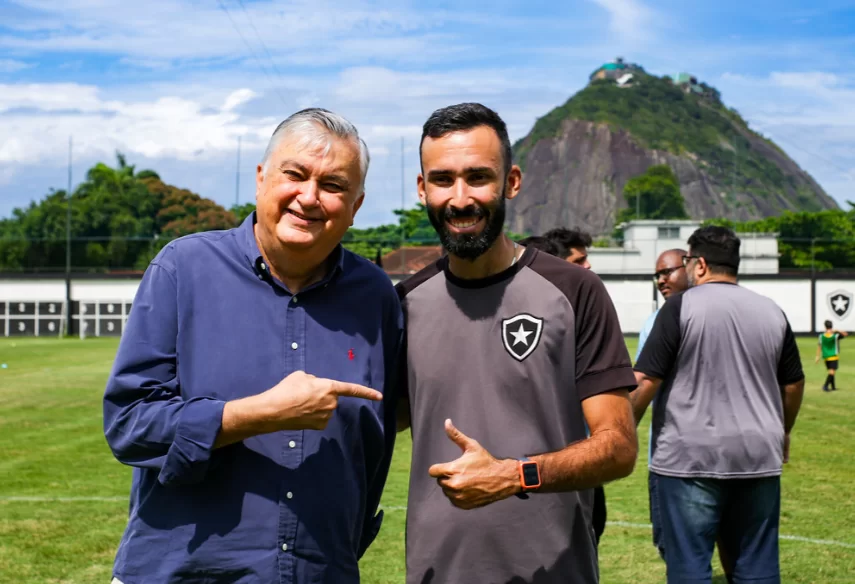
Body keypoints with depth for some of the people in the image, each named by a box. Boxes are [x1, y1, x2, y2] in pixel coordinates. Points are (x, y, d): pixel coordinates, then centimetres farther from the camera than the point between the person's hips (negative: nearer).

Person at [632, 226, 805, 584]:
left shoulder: (682, 306, -6)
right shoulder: (772, 312, 9)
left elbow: (645, 381, -11)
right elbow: (794, 384, 18)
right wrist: (782, 432, 34)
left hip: (691, 458, -5)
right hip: (759, 457, 5)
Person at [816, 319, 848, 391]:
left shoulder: (821, 336, -4)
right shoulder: (836, 336, -12)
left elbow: (819, 347, 0)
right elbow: (846, 334, 0)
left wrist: (818, 357, 7)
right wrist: (837, 331, -5)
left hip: (825, 357, 4)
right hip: (834, 356, -4)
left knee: (831, 371, 17)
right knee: (832, 372, -8)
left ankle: (833, 387, 24)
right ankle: (825, 385, -24)